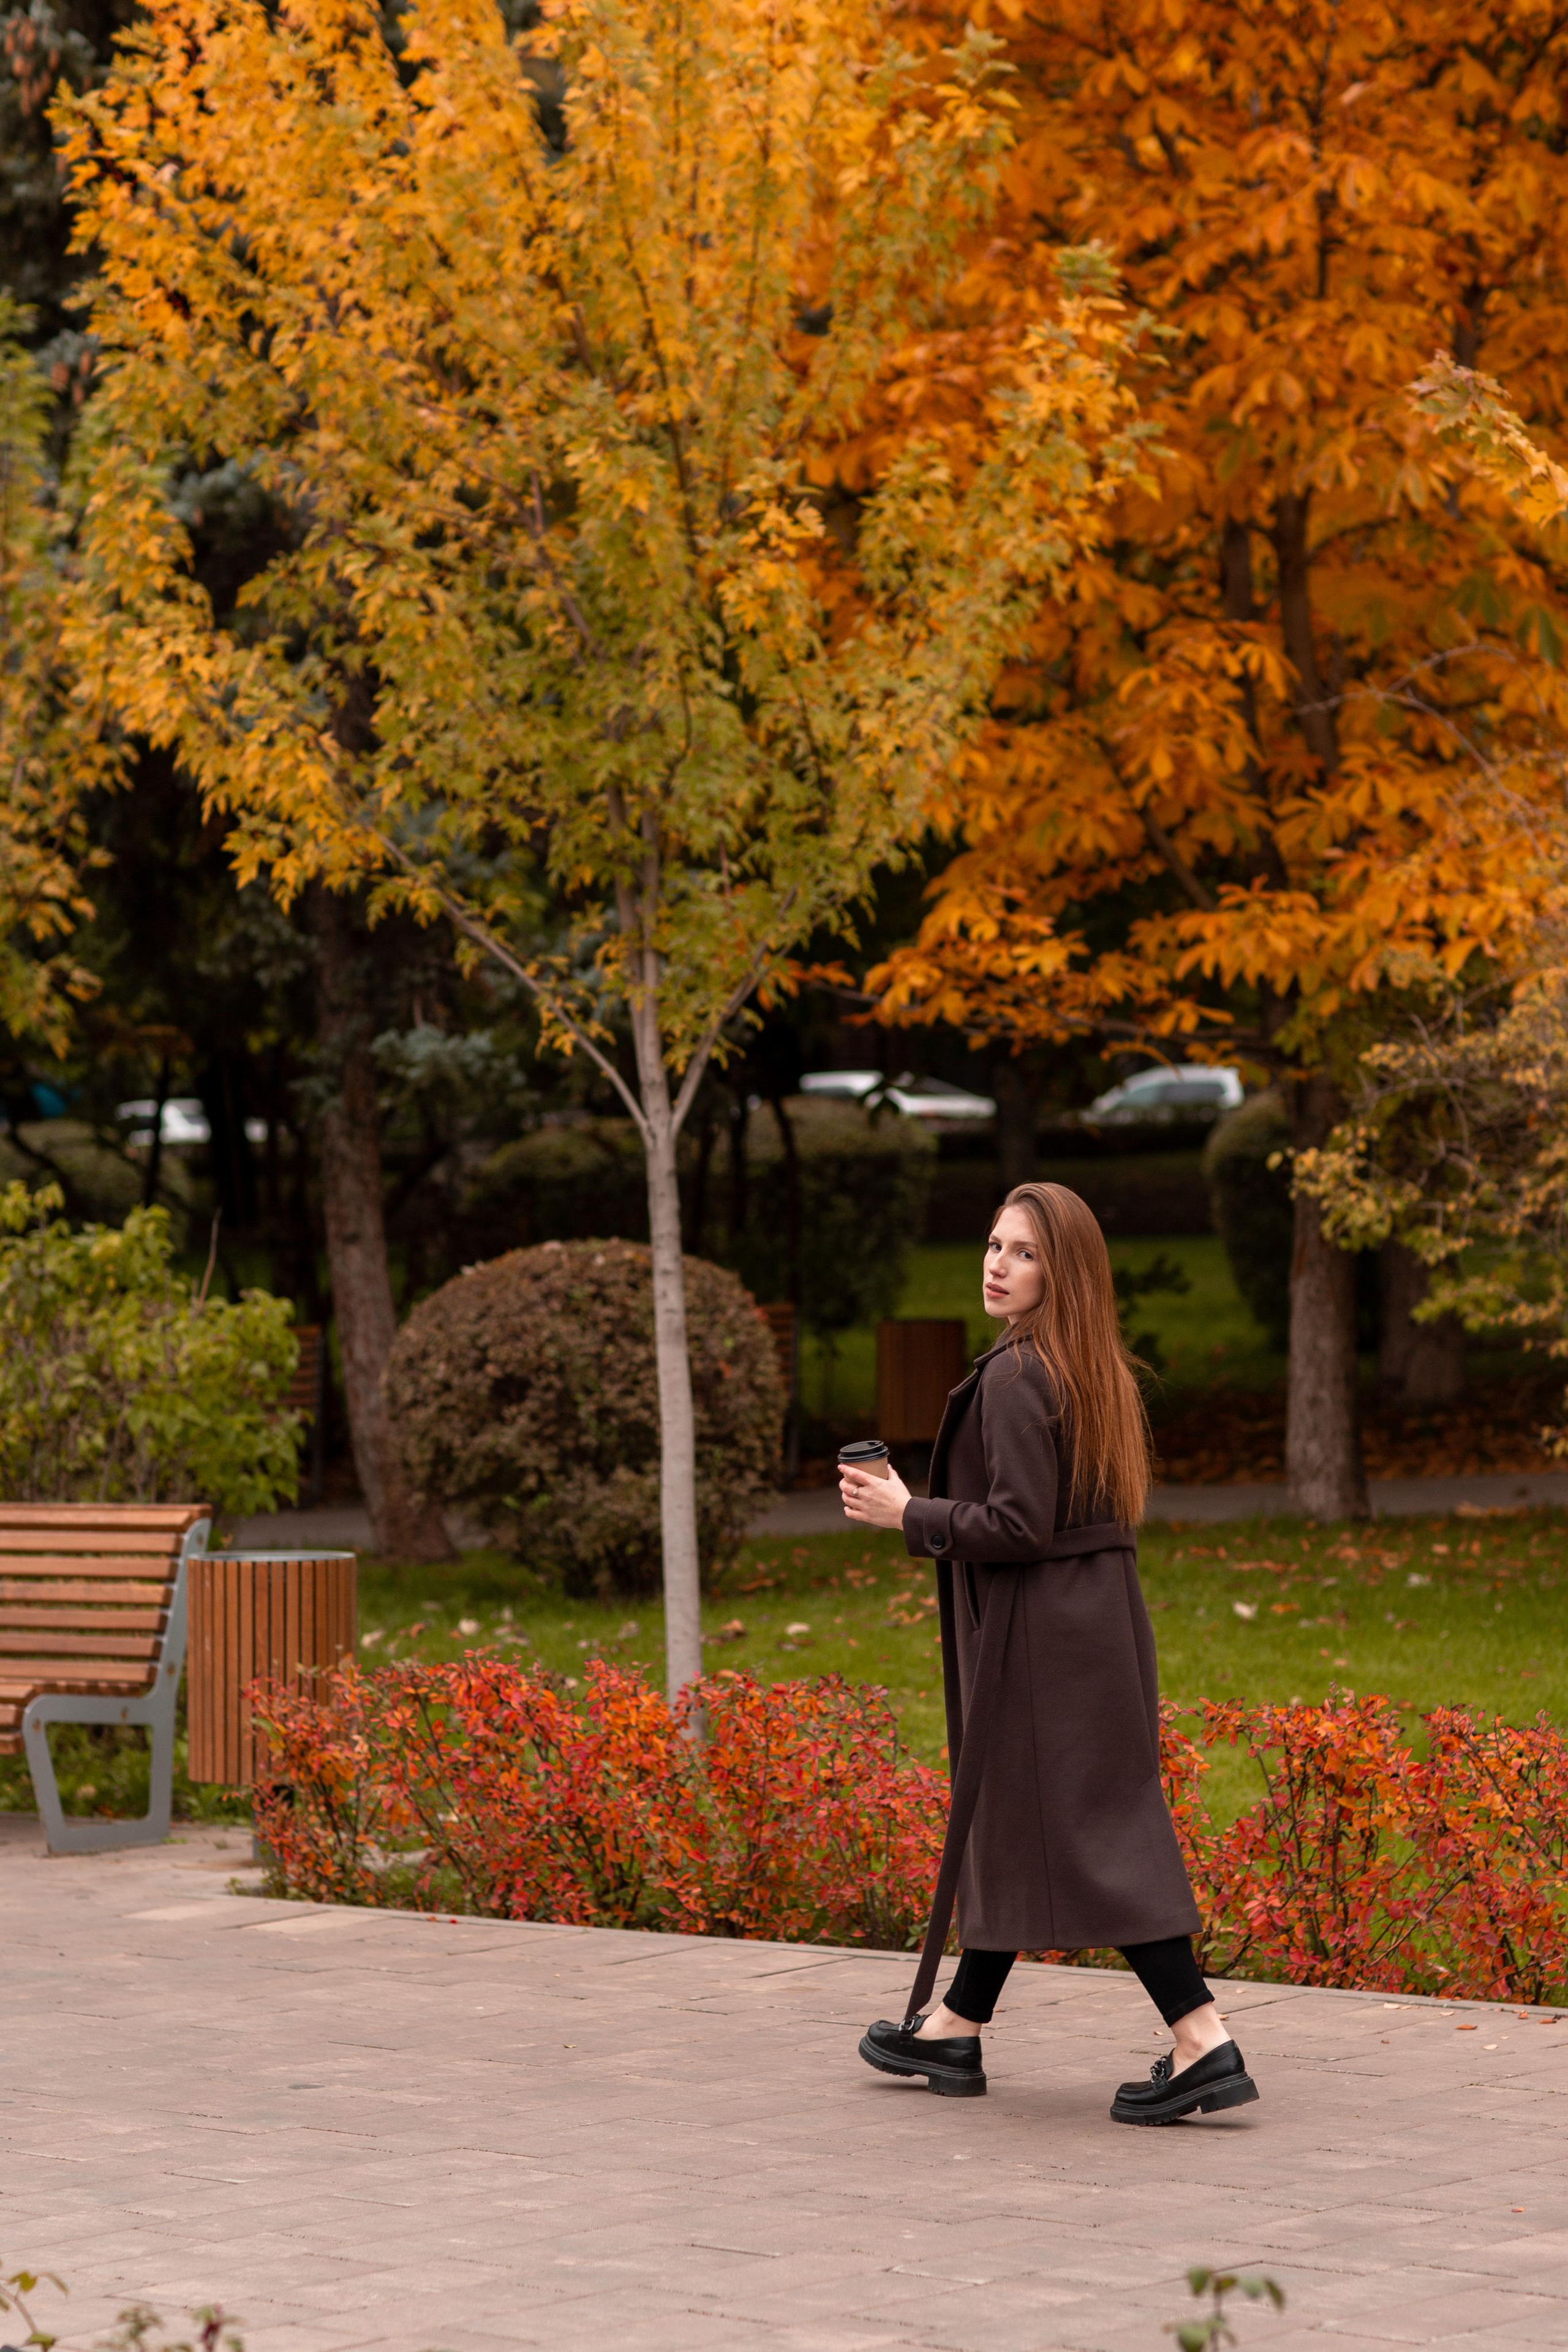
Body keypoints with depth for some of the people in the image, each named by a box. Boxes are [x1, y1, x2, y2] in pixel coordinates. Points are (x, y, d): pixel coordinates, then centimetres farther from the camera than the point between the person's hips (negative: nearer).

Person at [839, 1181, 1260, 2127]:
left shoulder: (1016, 1378, -18)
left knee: (1083, 1836, -7)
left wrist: (906, 1514, -10)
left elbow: (1018, 1526, -22)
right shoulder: (1098, 1372, 10)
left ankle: (1204, 2042, -11)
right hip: (1104, 1616, 10)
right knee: (1009, 1817, 18)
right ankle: (956, 2029, 29)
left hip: (1042, 1636, -10)